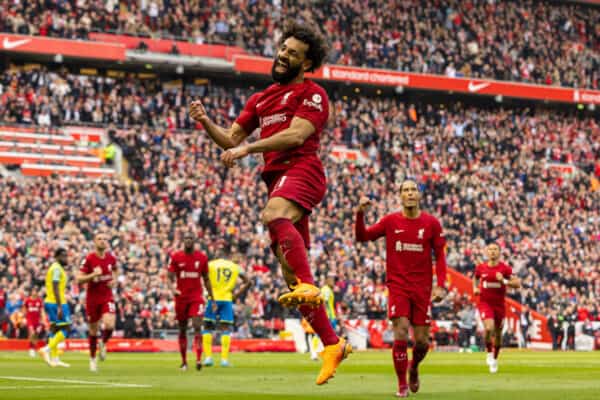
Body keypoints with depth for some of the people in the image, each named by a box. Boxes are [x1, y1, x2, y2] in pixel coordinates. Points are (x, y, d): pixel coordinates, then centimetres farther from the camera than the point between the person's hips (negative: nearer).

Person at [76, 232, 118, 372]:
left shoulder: (111, 258, -1)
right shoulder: (89, 259, -12)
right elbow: (79, 280, -14)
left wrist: (114, 280, 4)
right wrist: (93, 274, -28)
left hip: (107, 296, 2)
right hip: (92, 298, -2)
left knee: (109, 325, -22)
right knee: (93, 331, 8)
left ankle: (103, 343, 11)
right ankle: (92, 358, 29)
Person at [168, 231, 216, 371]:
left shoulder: (202, 258, 4)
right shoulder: (176, 257, 0)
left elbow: (206, 280, 11)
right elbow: (171, 277, -3)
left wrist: (212, 299, 10)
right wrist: (173, 287, -26)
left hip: (197, 297, -1)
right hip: (181, 297, 1)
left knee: (197, 327, -16)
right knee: (182, 330, 8)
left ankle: (198, 359, -21)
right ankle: (184, 362, 18)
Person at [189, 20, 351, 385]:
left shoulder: (311, 93, 2)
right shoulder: (261, 98, 25)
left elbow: (297, 135, -13)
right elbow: (231, 139, 22)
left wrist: (248, 149, -16)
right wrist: (206, 122, 3)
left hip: (302, 170, -7)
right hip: (278, 178, 7)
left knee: (274, 215, -39)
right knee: (291, 270, 2)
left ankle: (308, 287, -48)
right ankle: (333, 344, 6)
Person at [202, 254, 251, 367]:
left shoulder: (211, 264, 6)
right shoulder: (235, 267, 11)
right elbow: (248, 282, 12)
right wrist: (236, 294, 12)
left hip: (212, 299, -1)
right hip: (227, 299, 1)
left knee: (208, 327, 9)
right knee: (225, 329, 6)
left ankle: (208, 357, 0)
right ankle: (224, 359, -1)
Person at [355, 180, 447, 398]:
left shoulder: (431, 223, 0)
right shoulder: (390, 221, 0)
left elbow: (439, 255, 3)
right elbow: (362, 237, 1)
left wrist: (441, 285, -6)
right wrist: (360, 214, -16)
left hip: (423, 288, 1)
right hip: (398, 286, -1)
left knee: (422, 341, 1)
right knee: (401, 334, -14)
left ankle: (414, 367, 35)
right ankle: (402, 385, -1)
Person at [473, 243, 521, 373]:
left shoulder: (505, 268, -5)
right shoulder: (481, 268, 0)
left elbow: (517, 283, -8)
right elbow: (475, 278, 22)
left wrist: (504, 281, -22)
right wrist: (475, 288, 4)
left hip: (499, 304, 1)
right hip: (485, 303, -1)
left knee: (498, 333, 11)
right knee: (489, 327, -26)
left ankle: (495, 359, 34)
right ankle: (489, 352, -1)